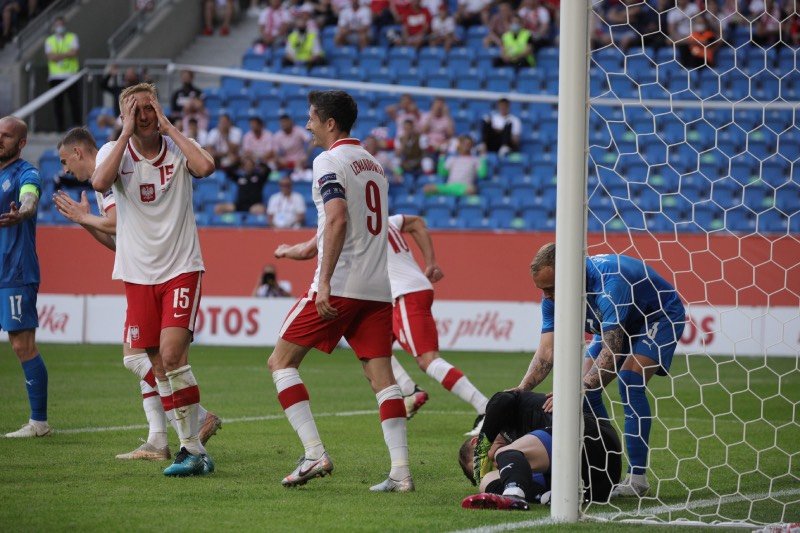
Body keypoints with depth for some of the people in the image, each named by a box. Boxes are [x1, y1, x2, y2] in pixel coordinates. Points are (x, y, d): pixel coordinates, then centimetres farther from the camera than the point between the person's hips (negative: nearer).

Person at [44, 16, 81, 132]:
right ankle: (60, 127, 4)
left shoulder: (72, 38, 9)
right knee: (57, 103, 0)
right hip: (55, 76, 1)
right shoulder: (49, 40, 11)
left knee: (75, 101, -7)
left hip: (71, 74, -1)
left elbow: (75, 52, -7)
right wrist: (67, 54, -8)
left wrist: (59, 55, -9)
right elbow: (51, 56, -5)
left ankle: (76, 126, -3)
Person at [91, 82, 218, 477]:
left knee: (172, 354, -18)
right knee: (158, 365, 3)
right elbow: (100, 182, -20)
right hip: (138, 274, 3)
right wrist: (126, 133, -16)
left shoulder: (177, 147, -1)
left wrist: (168, 127, -15)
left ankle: (193, 450, -12)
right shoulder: (115, 151, 1)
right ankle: (193, 449, 12)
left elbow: (206, 167, -24)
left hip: (181, 268, -3)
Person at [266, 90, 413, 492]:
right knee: (381, 376, 3)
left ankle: (314, 454, -8)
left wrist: (324, 283, -24)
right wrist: (312, 247, 40)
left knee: (281, 361, 3)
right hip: (378, 288, 7)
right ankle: (401, 471, -8)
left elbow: (338, 220, -20)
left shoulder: (329, 161, -6)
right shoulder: (373, 164, 20)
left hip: (340, 287, -7)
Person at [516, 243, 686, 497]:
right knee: (586, 386, -5)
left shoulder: (609, 281, -41)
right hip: (623, 323, 8)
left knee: (630, 382, -26)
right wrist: (521, 390, -35)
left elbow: (611, 350, -47)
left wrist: (581, 389, -57)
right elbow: (547, 352, -20)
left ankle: (638, 477, -23)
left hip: (661, 317, -8)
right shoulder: (554, 297, -18)